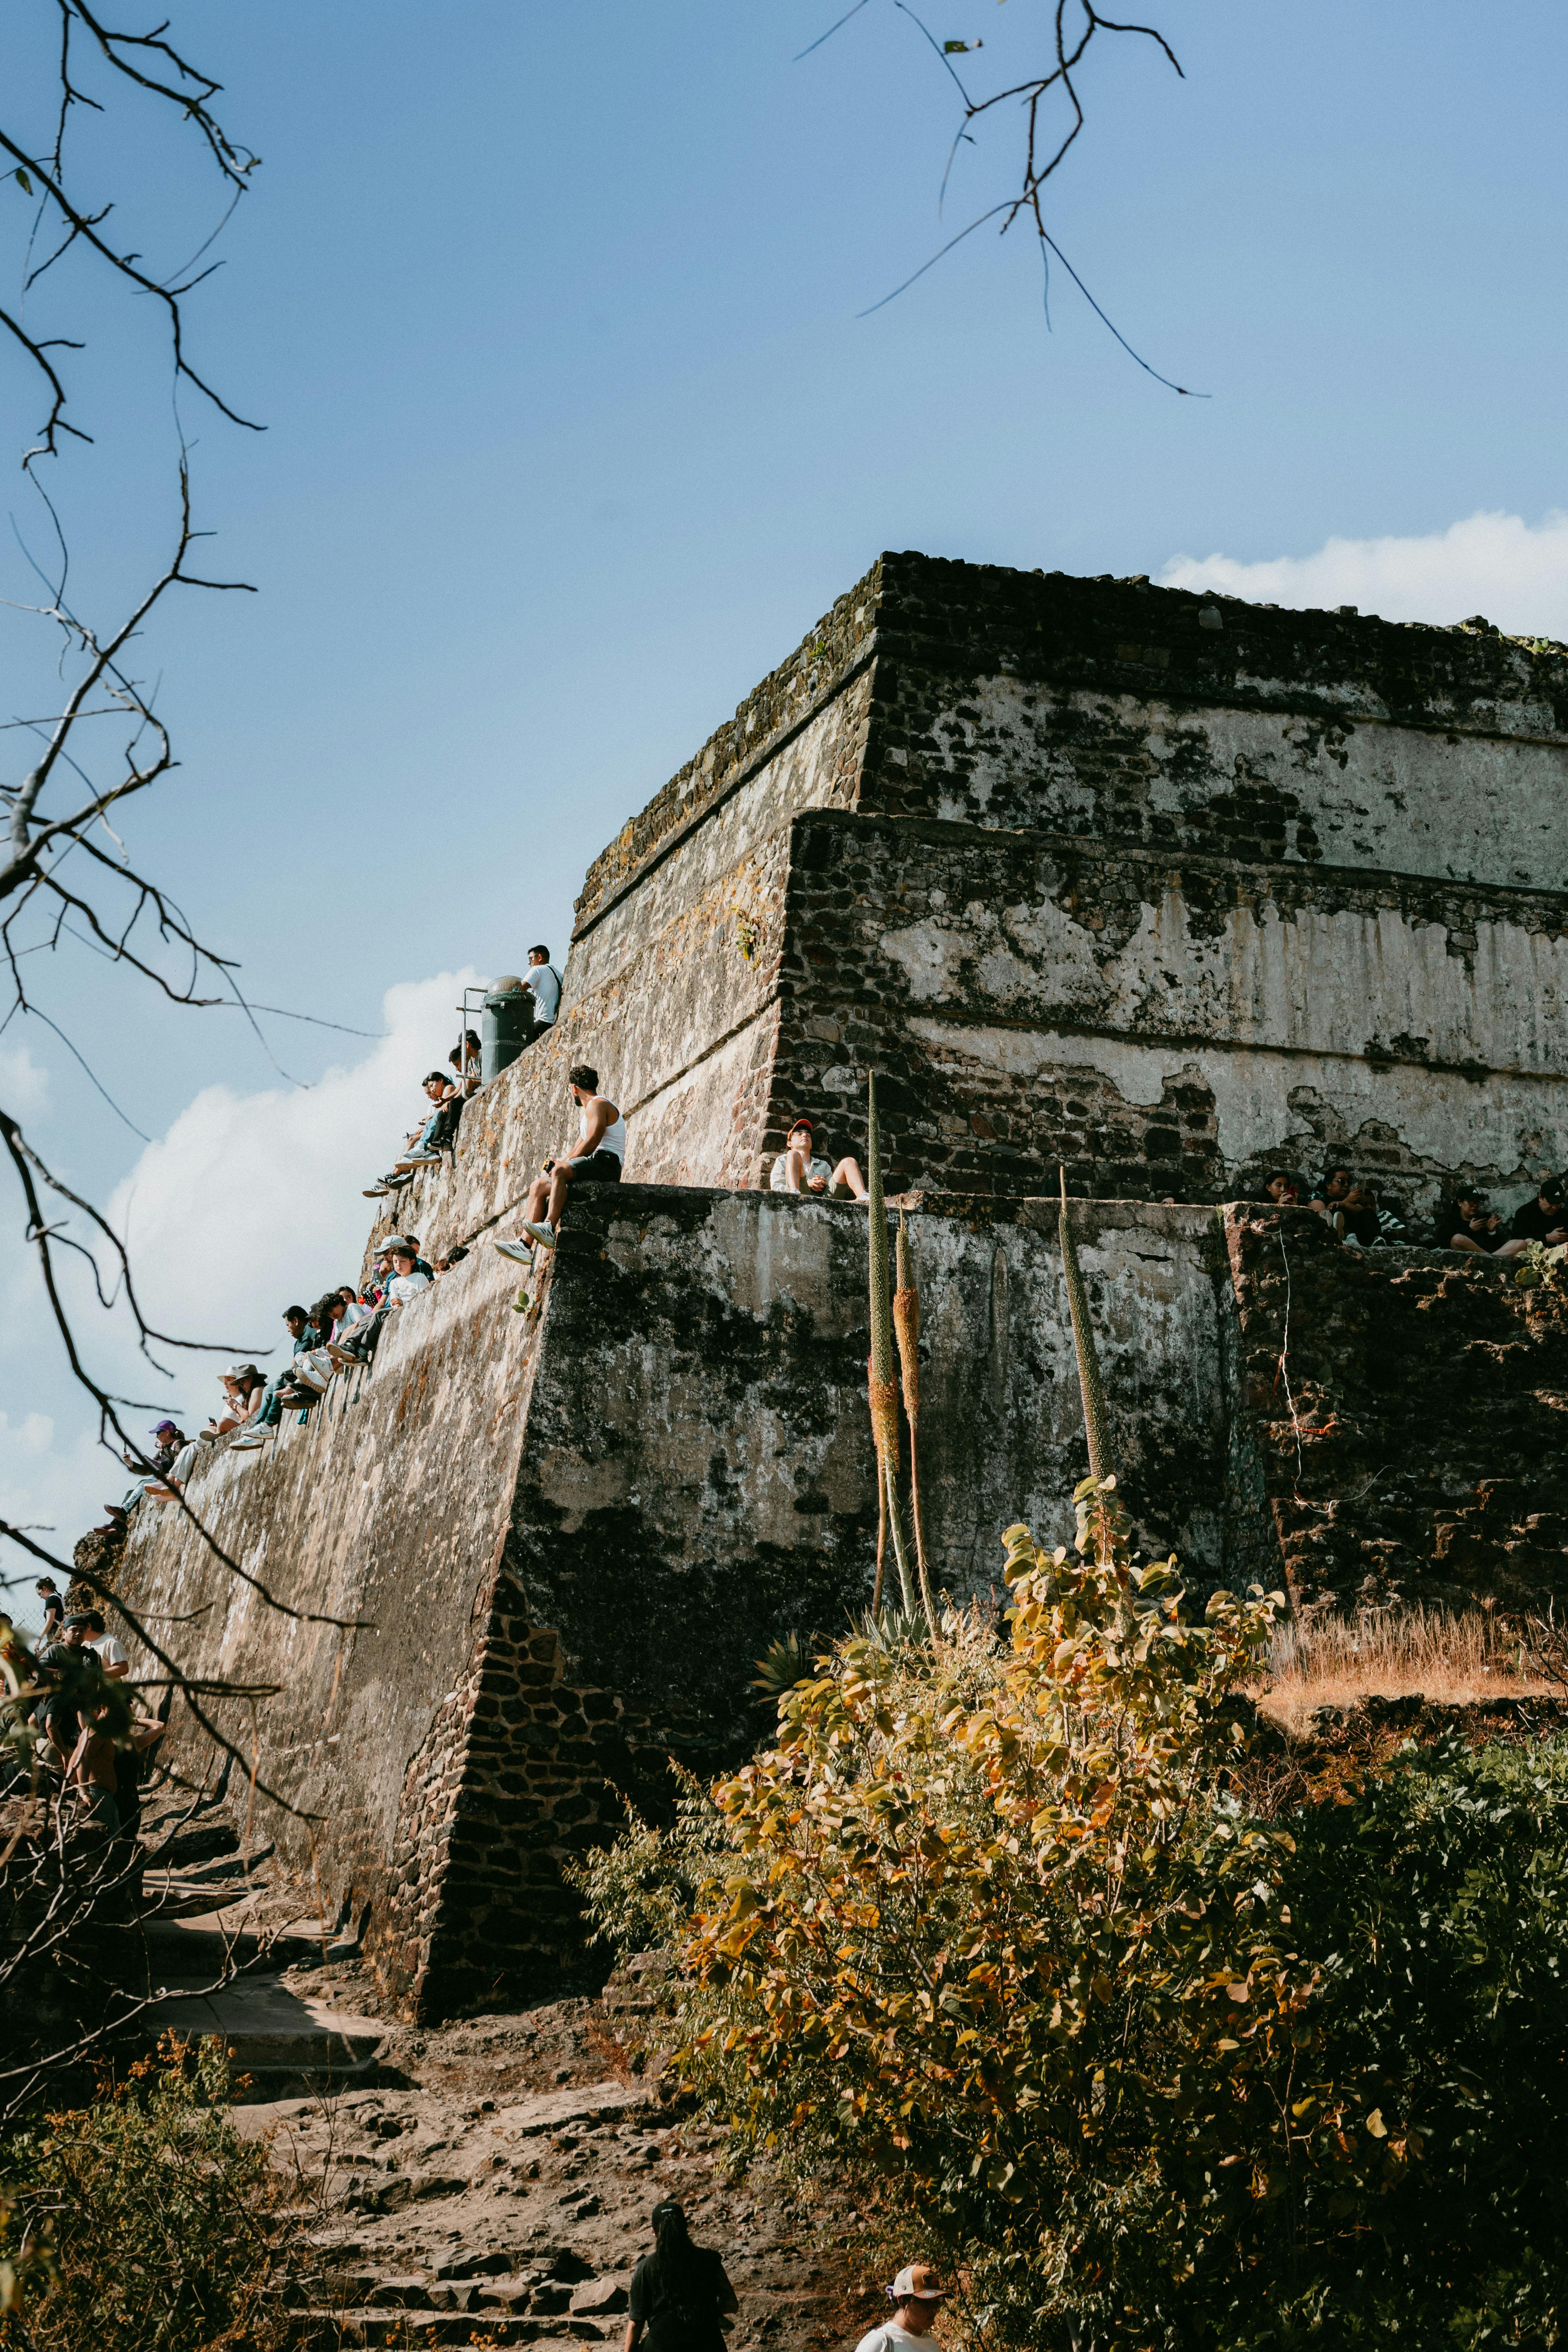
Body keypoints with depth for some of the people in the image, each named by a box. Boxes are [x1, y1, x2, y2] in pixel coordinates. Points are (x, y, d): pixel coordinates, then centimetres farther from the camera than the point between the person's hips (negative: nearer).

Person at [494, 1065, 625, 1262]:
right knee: (538, 1186, 0)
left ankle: (549, 1229, -48)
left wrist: (562, 1163, -9)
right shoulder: (588, 1111, 30)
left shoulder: (597, 1104, -3)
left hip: (606, 1163, -10)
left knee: (560, 1171, -35)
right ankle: (526, 1246, -15)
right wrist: (558, 1161, 7)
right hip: (594, 1167, 10)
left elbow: (591, 1144, -16)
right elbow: (579, 1149, 26)